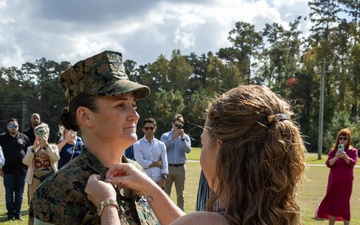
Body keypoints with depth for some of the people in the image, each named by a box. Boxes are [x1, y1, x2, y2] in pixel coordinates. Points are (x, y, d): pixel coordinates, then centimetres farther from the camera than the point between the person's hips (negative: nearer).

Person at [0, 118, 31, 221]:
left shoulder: (24, 138, 6)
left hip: (21, 170, 1)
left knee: (19, 193, 8)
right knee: (9, 193, 4)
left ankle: (18, 213, 17)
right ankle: (10, 213, 13)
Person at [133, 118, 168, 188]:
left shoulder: (161, 145, 9)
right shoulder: (137, 145, 0)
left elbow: (164, 164, 5)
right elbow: (140, 162, -12)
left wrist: (163, 178, -9)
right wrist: (157, 163, -5)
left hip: (158, 181, 3)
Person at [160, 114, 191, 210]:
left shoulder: (186, 137, 8)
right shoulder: (165, 136, 6)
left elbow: (188, 150, -6)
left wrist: (182, 138, -18)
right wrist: (173, 137, -18)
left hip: (180, 168, 1)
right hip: (168, 167, -1)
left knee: (180, 194, 7)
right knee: (165, 193, -1)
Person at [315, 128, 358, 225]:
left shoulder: (353, 151, -1)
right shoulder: (333, 151, 4)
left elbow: (352, 163, -16)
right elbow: (328, 164, -7)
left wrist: (345, 156, -35)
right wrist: (336, 157, -26)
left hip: (346, 182, -2)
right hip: (334, 181, 2)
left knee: (344, 203, -1)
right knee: (332, 203, 5)